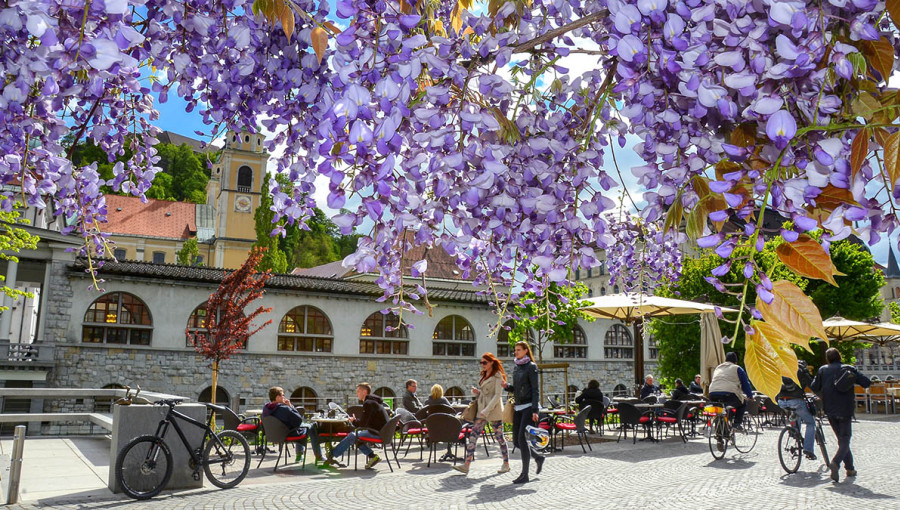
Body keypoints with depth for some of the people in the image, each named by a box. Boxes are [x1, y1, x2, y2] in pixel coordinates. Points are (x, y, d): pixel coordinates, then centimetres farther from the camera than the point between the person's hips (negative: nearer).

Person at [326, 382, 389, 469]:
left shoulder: (368, 403, -14)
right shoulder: (373, 401, 18)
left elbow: (363, 424, -17)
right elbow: (366, 420, 21)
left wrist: (354, 421, 3)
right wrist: (355, 419, 8)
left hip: (378, 433, -10)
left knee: (352, 436, -6)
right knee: (356, 436, 16)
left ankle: (331, 455, 3)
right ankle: (372, 456, 9)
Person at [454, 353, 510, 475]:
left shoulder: (497, 376, -8)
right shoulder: (484, 376, 17)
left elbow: (497, 395, -14)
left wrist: (486, 410, -20)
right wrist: (477, 392, 2)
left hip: (494, 410, -7)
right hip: (481, 409, 8)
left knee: (499, 437, 2)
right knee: (473, 435, -3)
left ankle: (506, 464, 18)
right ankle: (466, 465, -5)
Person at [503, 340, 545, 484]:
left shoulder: (531, 367, -6)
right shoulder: (516, 368, 15)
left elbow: (535, 390, -11)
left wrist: (534, 411, -18)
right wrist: (507, 386, 2)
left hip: (529, 407, -8)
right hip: (518, 407, 8)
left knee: (522, 439, -12)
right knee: (516, 441, 5)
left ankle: (525, 474, -4)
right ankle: (538, 458, 27)